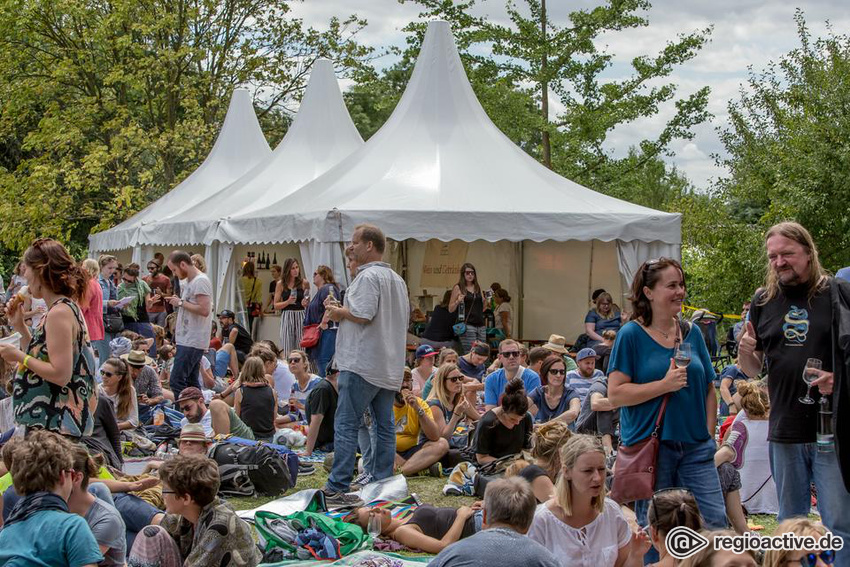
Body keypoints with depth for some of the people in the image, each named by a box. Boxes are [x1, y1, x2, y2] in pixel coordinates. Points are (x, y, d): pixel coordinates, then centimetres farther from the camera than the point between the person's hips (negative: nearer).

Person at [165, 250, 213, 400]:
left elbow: (204, 310, -22)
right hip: (187, 340, 10)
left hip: (193, 341, -10)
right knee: (191, 382, 12)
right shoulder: (187, 281, 18)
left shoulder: (201, 281, -13)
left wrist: (181, 303, -15)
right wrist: (177, 302, 11)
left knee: (176, 381, -13)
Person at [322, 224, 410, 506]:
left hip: (362, 364, -9)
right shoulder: (397, 279, 18)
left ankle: (337, 488, -8)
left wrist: (338, 312, -4)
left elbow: (363, 315, -22)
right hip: (390, 366, 9)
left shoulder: (368, 276, -12)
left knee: (346, 425, -7)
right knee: (384, 425, 11)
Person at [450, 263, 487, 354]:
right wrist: (458, 301, -16)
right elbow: (450, 309, 2)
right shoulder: (458, 288, 1)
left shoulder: (478, 288, 15)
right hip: (467, 325, -5)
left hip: (481, 325, 5)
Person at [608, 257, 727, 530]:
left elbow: (709, 389, 17)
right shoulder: (632, 334, -4)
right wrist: (665, 385, -17)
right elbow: (615, 394, -10)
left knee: (715, 522, -4)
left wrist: (709, 435, 6)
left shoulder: (691, 332, 11)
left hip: (695, 447, 4)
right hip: (649, 447, -4)